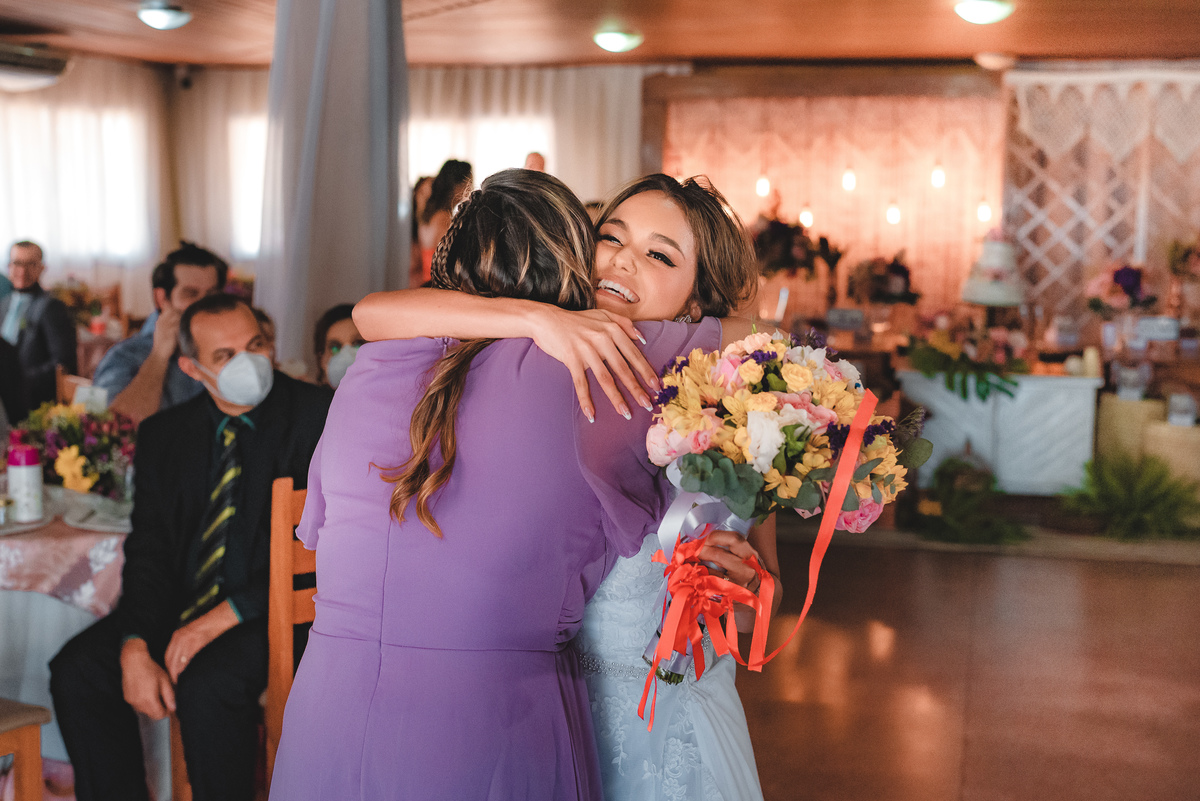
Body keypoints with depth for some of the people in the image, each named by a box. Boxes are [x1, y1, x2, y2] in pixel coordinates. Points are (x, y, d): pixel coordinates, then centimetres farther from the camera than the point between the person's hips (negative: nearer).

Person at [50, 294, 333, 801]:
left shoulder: (317, 416, -8)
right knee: (77, 671, -13)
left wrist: (223, 618, -19)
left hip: (274, 610, -5)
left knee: (208, 685, -31)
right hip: (180, 606, 5)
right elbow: (149, 550, 5)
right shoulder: (163, 434, 9)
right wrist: (135, 648, -13)